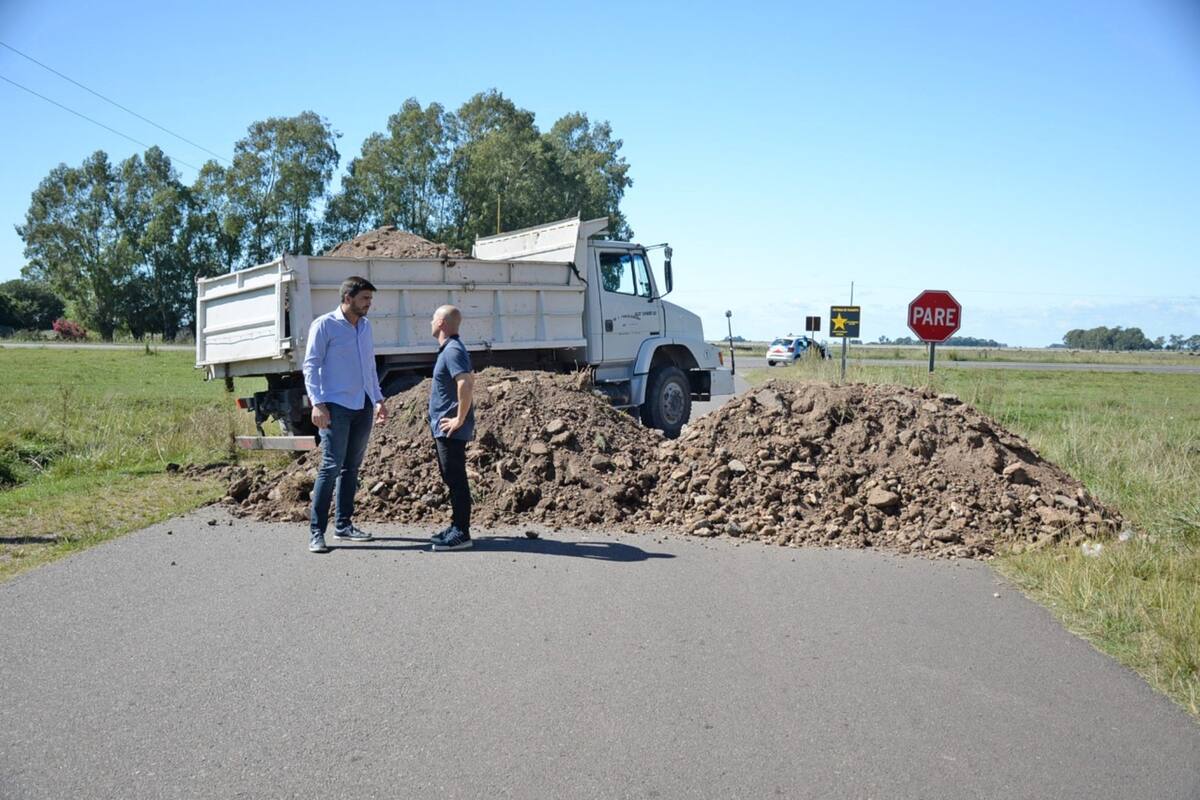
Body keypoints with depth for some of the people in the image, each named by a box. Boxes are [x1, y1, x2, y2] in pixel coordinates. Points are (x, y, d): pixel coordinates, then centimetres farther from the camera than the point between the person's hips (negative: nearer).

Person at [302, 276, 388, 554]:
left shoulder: (365, 326, 15)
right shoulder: (324, 325, -4)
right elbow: (310, 365, -8)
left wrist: (378, 399, 16)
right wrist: (317, 403, -17)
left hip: (363, 406, 7)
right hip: (336, 406, -7)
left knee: (351, 468, 10)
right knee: (331, 467, -11)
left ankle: (343, 524, 18)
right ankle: (316, 531, -8)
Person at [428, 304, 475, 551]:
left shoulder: (452, 350, -17)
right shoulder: (451, 348, 15)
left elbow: (466, 383, -30)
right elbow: (471, 377, 29)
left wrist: (460, 418, -24)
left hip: (450, 428, -11)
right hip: (444, 428, 11)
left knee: (455, 478, -6)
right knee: (451, 477, 15)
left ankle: (461, 533, -2)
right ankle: (457, 527, 24)